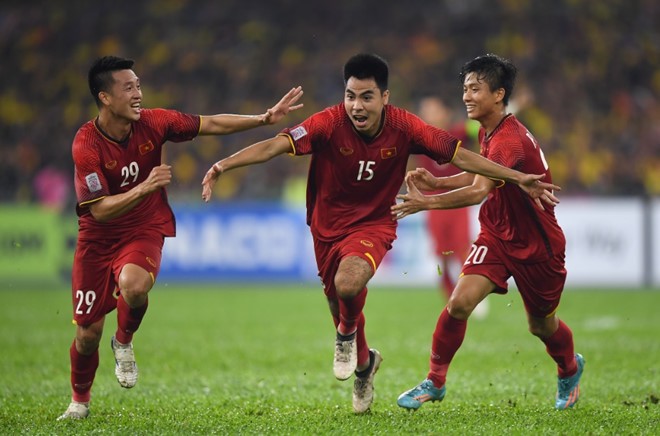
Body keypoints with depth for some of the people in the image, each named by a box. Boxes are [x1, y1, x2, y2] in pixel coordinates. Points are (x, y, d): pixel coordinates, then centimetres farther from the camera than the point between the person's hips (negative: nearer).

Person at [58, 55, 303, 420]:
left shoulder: (152, 122, -10)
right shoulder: (86, 144, -21)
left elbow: (211, 124, 0)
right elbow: (100, 210, -24)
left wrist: (265, 118, -4)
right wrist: (146, 186, -35)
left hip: (144, 231, 1)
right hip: (97, 238, -1)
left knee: (134, 284, -34)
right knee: (88, 331, 0)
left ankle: (124, 342, 0)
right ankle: (80, 399, 30)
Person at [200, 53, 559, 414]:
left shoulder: (403, 127, -17)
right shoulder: (330, 123, -22)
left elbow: (460, 156, -10)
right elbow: (275, 146, -31)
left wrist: (519, 178, -11)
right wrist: (225, 164, -45)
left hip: (374, 225, -2)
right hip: (328, 226, 2)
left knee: (349, 283, -32)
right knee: (339, 305, 15)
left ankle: (347, 334, 3)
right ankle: (363, 364, 48)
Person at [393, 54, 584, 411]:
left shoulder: (510, 140, -29)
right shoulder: (487, 133, -1)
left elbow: (479, 192, -41)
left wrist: (426, 202, -48)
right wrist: (436, 182, -2)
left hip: (537, 244, -6)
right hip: (496, 236, 6)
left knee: (541, 325, 13)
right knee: (460, 302, -15)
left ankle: (570, 369, 45)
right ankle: (434, 382, -2)